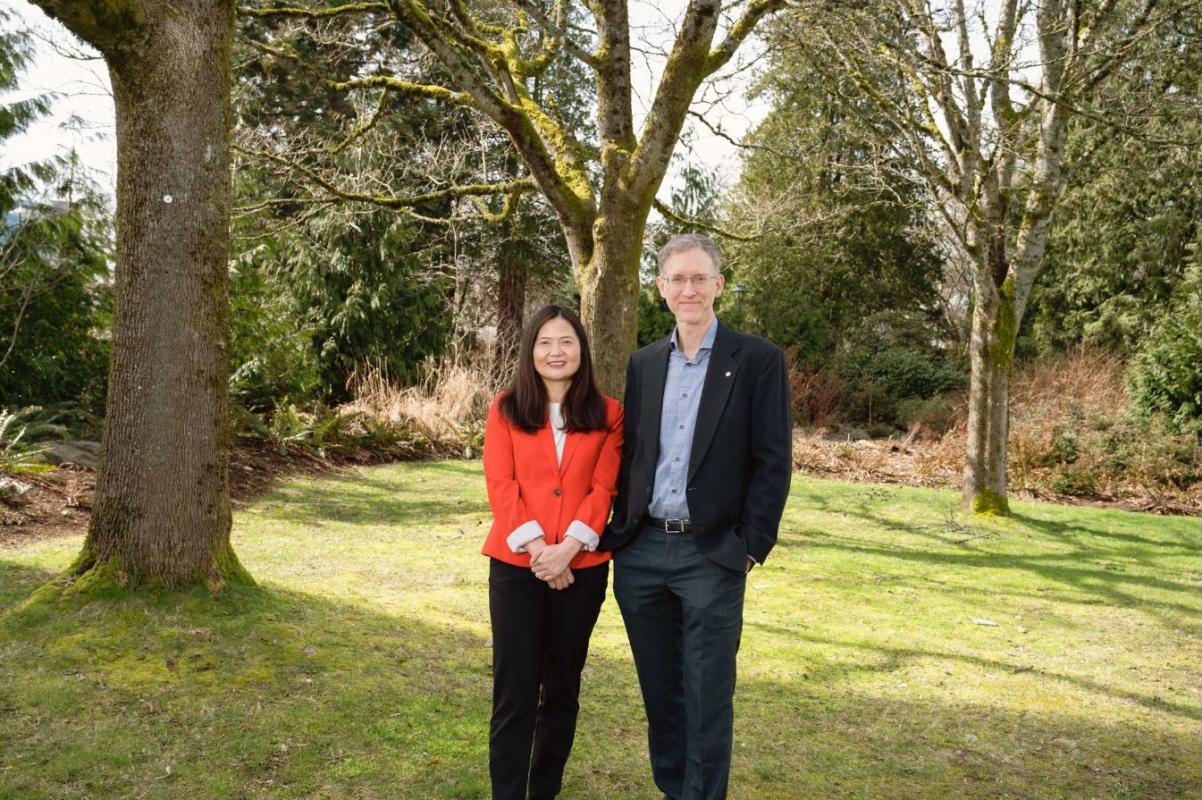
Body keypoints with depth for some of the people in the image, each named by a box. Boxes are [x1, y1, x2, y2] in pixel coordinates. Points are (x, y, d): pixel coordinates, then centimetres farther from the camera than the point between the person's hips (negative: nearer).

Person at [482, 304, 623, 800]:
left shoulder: (607, 413, 3)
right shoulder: (506, 408, 2)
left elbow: (603, 489, -3)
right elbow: (500, 485, -4)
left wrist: (568, 547, -16)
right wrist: (536, 546, -15)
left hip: (583, 566, 1)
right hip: (516, 564, -1)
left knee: (563, 687, 12)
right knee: (515, 691, 0)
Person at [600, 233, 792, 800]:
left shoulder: (758, 360, -5)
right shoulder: (643, 364, 10)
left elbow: (773, 462, -7)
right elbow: (629, 453, 13)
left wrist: (750, 547, -10)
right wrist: (620, 530, 6)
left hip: (712, 556, -4)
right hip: (641, 552, 5)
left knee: (707, 697, 4)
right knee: (659, 690, 16)